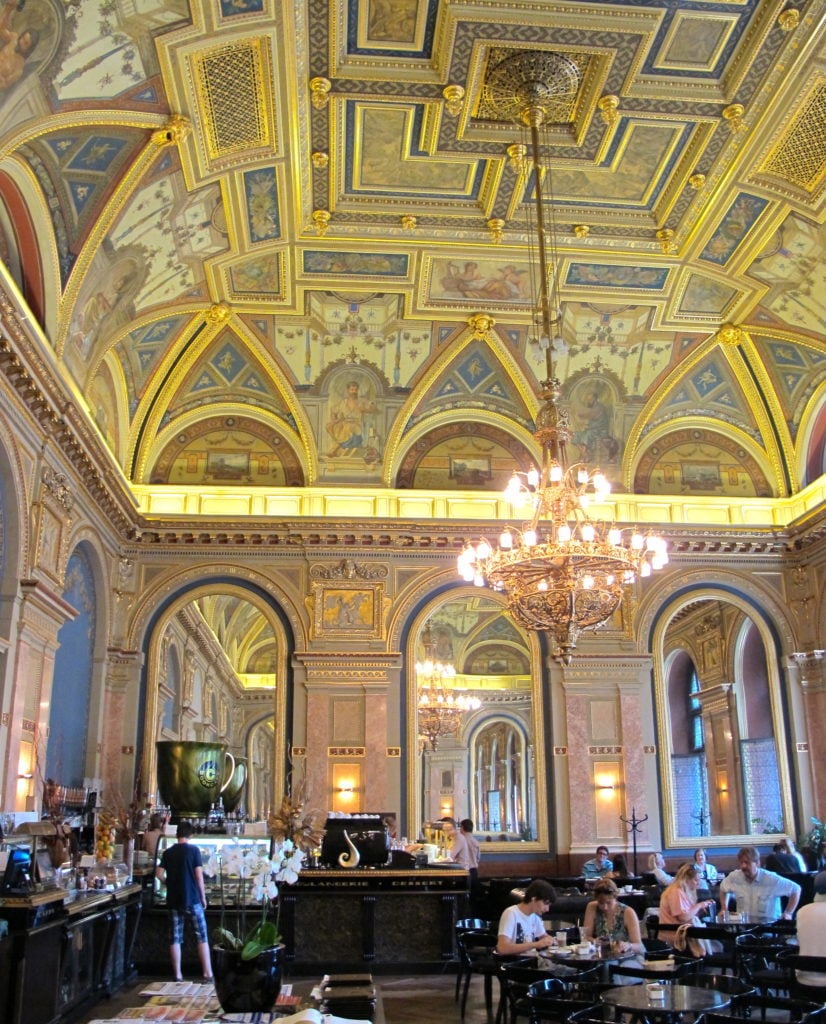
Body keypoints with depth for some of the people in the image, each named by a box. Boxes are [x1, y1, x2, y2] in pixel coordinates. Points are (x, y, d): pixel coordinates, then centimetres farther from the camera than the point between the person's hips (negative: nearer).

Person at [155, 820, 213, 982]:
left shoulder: (168, 852, 4)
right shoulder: (194, 850, -6)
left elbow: (159, 873, 0)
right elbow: (199, 875, -7)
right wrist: (203, 896, 2)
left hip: (173, 900, 3)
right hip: (192, 899, -3)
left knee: (175, 938, 8)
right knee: (202, 937, 4)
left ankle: (177, 975, 8)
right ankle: (208, 974, 2)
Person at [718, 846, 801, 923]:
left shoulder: (771, 879, -9)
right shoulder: (734, 876, 0)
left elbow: (795, 889, 2)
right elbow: (723, 888, 22)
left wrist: (788, 913, -3)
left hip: (768, 924, -2)